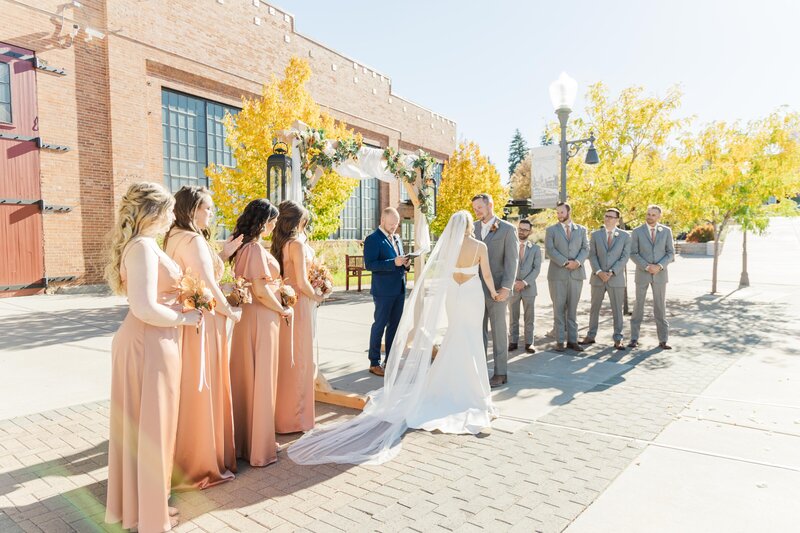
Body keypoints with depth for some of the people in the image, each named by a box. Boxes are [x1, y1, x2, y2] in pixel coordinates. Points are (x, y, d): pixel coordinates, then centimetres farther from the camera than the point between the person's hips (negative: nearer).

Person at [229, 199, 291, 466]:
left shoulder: (244, 246, 11)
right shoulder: (255, 248, -17)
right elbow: (260, 290, -21)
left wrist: (276, 285, 12)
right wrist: (282, 310, -9)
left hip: (248, 316, 9)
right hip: (261, 317, -9)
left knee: (247, 378, 16)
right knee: (261, 380, 0)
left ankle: (244, 439, 30)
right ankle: (259, 447, 12)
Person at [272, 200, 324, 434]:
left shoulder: (281, 243, 9)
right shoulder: (297, 244, -15)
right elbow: (301, 282, -17)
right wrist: (316, 297, -1)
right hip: (299, 305, -8)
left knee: (286, 360, 17)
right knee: (297, 361, 2)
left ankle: (282, 412, 31)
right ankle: (294, 417, 14)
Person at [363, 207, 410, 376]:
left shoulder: (396, 238, 16)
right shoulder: (373, 239, -9)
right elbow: (369, 264, -18)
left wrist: (405, 264, 0)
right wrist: (393, 263, -24)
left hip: (399, 289, 8)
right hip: (383, 291, -8)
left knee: (395, 325, 12)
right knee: (379, 325, 0)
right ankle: (374, 363, 10)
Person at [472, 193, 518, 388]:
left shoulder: (507, 229, -4)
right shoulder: (473, 227, 9)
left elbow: (512, 260, -9)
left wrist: (506, 287, -18)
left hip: (497, 289, -4)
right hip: (476, 288, 5)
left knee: (499, 331, 4)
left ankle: (500, 373, 14)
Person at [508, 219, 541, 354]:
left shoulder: (535, 248, 5)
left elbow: (537, 269, -3)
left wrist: (525, 282, -15)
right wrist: (512, 282, -13)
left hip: (529, 287, 0)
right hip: (512, 287, 0)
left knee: (529, 318, 3)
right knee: (513, 317, 6)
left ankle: (529, 343, 10)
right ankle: (513, 342, 13)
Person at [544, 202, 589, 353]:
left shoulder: (581, 229, 12)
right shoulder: (551, 230, 6)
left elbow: (586, 248, 4)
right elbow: (549, 250, -6)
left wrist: (578, 261, -15)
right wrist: (565, 262, -16)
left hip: (576, 273, 2)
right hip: (557, 274, -2)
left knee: (572, 309, 6)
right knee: (559, 308, 0)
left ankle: (572, 340, 11)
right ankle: (560, 340, 5)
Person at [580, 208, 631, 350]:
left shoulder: (625, 236, 2)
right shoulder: (595, 235, 6)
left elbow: (624, 257, -4)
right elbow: (592, 256, 1)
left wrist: (611, 272, -15)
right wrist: (599, 272, -13)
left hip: (616, 278, -1)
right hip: (597, 278, 2)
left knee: (617, 310, 3)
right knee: (594, 308, 9)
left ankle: (618, 340, 11)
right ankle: (591, 336, 19)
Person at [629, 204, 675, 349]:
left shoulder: (666, 231, 2)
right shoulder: (637, 232, -2)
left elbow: (670, 254, 0)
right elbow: (633, 254, -5)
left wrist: (659, 266, -16)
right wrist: (646, 267, -18)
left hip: (660, 274, 1)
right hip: (642, 273, -1)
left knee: (660, 306, 3)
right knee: (638, 306, 2)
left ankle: (663, 340, 9)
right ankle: (634, 339, 9)